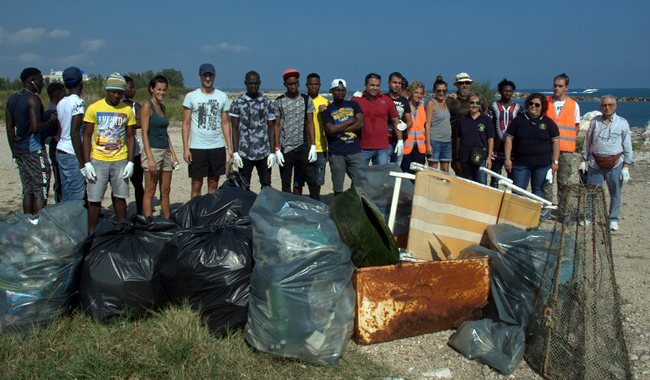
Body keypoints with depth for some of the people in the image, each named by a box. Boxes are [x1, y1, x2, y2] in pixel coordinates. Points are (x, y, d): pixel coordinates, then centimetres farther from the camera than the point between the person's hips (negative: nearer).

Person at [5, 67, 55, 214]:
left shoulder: (12, 99, 13)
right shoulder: (33, 99, -13)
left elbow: (10, 129, 15)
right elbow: (36, 128, -23)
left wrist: (14, 153, 19)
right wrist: (52, 121, -7)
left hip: (19, 151, 8)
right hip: (34, 150, -8)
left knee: (28, 190, 13)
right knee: (40, 191, -4)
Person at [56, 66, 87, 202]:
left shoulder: (61, 103, 12)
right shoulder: (78, 102, -12)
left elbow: (60, 131, 15)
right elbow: (74, 133, -18)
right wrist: (82, 163, -17)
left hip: (60, 151, 8)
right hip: (72, 155, -8)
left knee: (65, 196, 11)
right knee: (77, 197, -5)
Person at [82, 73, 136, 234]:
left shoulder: (127, 110, 5)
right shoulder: (94, 108, -1)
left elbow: (130, 137, 9)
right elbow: (87, 136, 0)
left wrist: (130, 162, 0)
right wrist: (87, 163, -7)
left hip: (120, 160, 2)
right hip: (98, 160, -2)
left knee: (120, 197, 6)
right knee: (94, 199, 0)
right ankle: (91, 235, 10)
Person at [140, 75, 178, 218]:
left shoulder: (162, 106, 15)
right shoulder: (147, 106, -7)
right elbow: (144, 133, -13)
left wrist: (173, 154, 15)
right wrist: (150, 158, -19)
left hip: (166, 152, 7)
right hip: (153, 151, -7)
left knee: (166, 191, 11)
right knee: (150, 192, -2)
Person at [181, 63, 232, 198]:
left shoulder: (222, 96, 9)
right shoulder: (191, 96, 2)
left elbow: (225, 122, 11)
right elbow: (186, 123, 2)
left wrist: (230, 147, 5)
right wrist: (185, 148, -6)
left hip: (218, 147, 2)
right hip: (197, 147, -2)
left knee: (214, 184, 9)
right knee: (196, 185, 1)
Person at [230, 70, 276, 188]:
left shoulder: (267, 103, 7)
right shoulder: (237, 103, 4)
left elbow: (271, 128, 8)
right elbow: (235, 128, 2)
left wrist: (272, 152, 1)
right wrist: (235, 152, -5)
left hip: (264, 153, 1)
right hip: (244, 154, -1)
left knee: (266, 186, 2)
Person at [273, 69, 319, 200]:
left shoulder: (306, 100, 6)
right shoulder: (279, 102, 3)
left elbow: (310, 123, 6)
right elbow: (277, 125, 3)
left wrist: (313, 146, -1)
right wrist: (277, 149, -4)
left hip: (302, 146, 1)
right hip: (285, 148, 0)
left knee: (312, 180, -3)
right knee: (286, 183, 5)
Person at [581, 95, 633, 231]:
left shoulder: (622, 123, 3)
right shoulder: (595, 121, 8)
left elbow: (627, 146, 5)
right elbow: (587, 142, 14)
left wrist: (626, 167, 0)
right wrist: (583, 161, 10)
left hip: (615, 165, -1)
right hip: (595, 164, 1)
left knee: (615, 193, 5)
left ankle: (613, 219, 20)